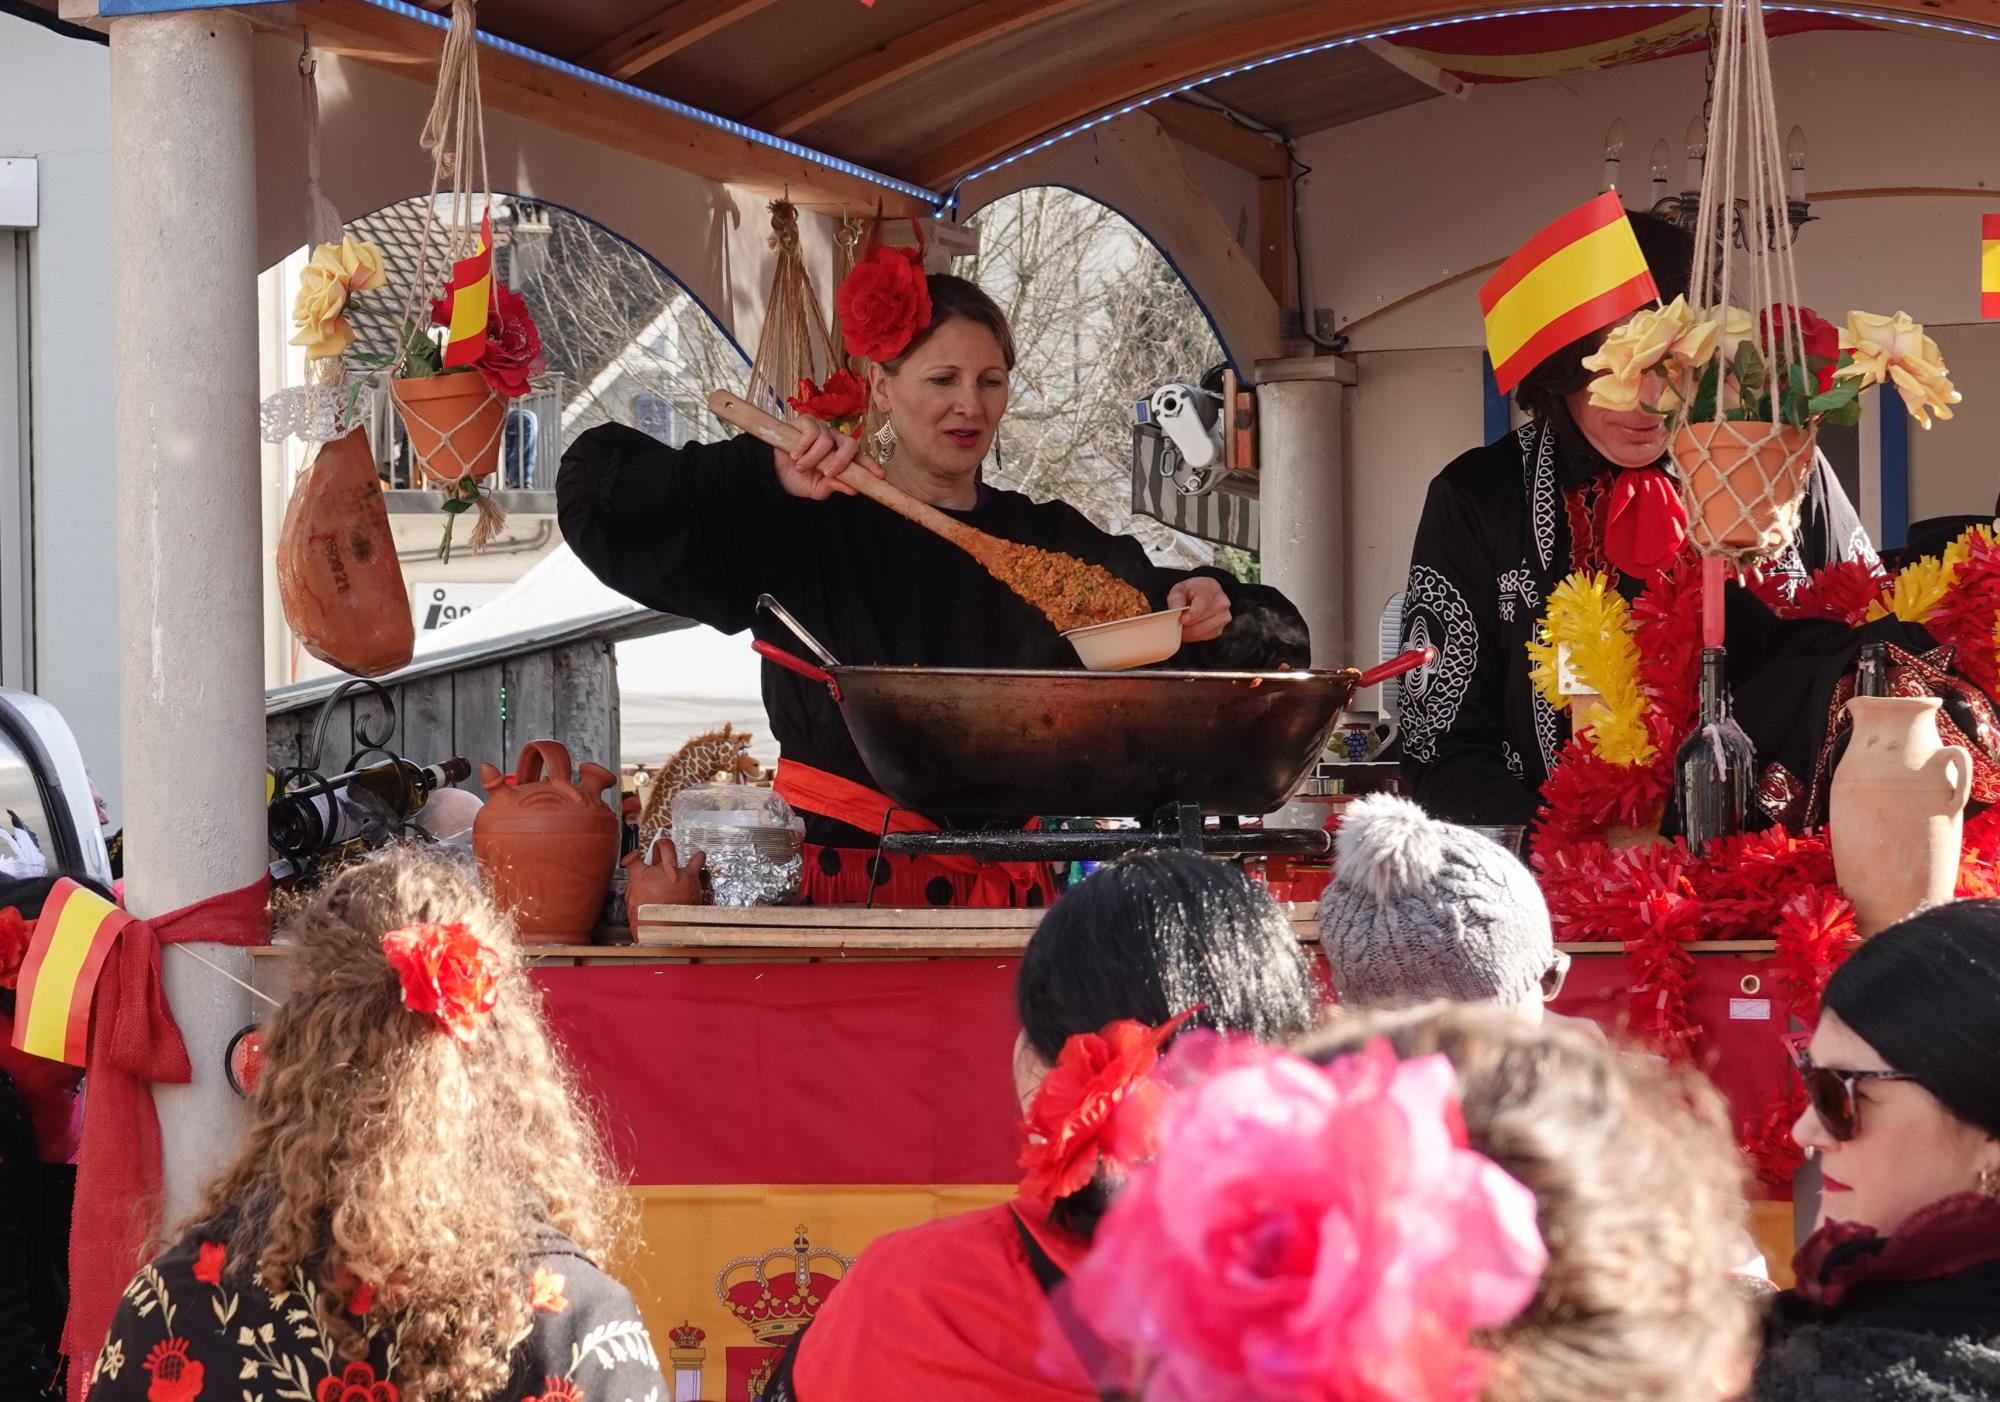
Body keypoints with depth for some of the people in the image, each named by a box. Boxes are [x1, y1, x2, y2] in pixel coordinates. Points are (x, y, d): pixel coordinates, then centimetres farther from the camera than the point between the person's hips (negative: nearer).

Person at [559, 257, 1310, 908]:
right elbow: (595, 480, 1)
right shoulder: (802, 530, 7)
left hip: (1001, 886, 2)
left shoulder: (1049, 542, 15)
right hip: (838, 877, -2)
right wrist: (766, 471, -8)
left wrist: (1207, 607, -10)